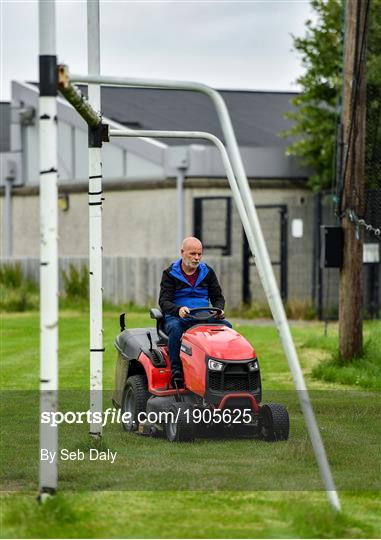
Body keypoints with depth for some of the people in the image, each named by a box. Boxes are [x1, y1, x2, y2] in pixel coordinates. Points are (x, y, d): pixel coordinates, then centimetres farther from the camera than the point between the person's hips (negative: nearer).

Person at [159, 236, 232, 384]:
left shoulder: (208, 272, 13)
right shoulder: (170, 274, 2)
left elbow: (218, 297, 14)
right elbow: (164, 301, -8)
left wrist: (218, 310, -12)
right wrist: (178, 310, -31)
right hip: (177, 317, -3)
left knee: (226, 326, -24)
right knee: (175, 327, -38)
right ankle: (176, 371, -36)